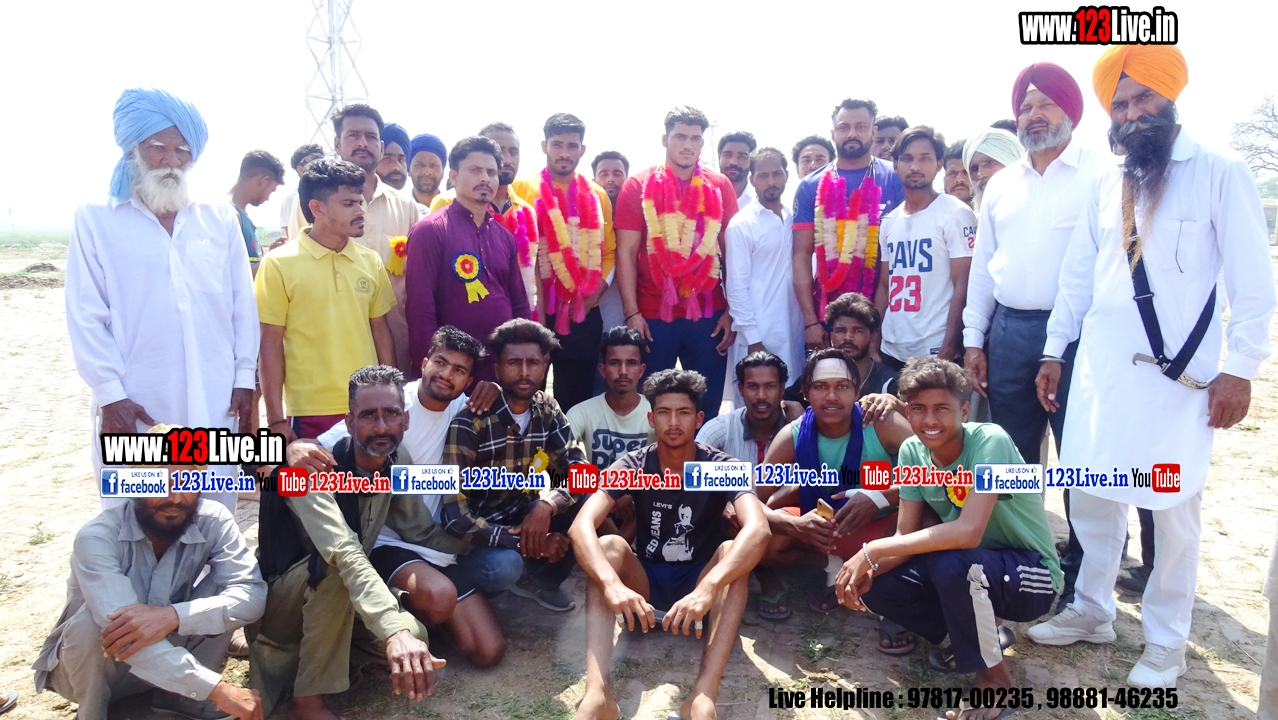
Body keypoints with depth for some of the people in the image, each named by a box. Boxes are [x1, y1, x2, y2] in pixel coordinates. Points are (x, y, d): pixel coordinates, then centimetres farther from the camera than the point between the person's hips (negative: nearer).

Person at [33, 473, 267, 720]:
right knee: (90, 621, -32)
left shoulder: (213, 521, -19)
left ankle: (185, 698, -3)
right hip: (95, 669, -2)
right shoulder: (97, 537, -28)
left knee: (220, 593, -21)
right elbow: (120, 624, -41)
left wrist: (173, 616, -47)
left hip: (167, 664, 2)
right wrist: (217, 688, -48)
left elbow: (252, 594, -29)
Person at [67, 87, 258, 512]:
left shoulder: (221, 220, 13)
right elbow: (86, 317, 1)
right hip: (133, 406, -2)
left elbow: (243, 304, 10)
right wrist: (109, 393, -6)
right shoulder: (96, 222, 5)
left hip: (215, 403, 2)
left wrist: (244, 377, 4)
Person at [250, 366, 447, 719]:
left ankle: (319, 656, 8)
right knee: (331, 569, -37)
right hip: (275, 601, -6)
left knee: (414, 636, -17)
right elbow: (344, 555, -45)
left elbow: (427, 535, 1)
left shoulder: (395, 472, -7)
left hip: (336, 600, 6)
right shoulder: (316, 469, -29)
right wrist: (395, 630, -58)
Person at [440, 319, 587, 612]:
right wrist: (525, 544, -30)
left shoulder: (547, 410, -6)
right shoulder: (470, 422, -23)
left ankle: (540, 580, 3)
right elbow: (454, 514, -27)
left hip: (523, 516, 5)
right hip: (478, 529, -5)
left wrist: (546, 505, -33)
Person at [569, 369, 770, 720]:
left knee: (734, 551, -31)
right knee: (609, 545, -29)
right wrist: (613, 584, -48)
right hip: (644, 580, 1)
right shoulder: (633, 466, -11)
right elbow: (581, 525, -28)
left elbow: (758, 530, -34)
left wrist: (707, 587, -51)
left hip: (698, 580, -1)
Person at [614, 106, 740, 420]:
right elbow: (626, 252, -2)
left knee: (708, 404, 8)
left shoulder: (721, 187, 6)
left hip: (708, 315, 2)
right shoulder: (638, 186, 0)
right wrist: (632, 313, -8)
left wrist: (732, 311, 2)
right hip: (654, 316, -1)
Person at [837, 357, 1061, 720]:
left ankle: (994, 676, -9)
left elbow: (968, 532, -39)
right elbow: (906, 537, -5)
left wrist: (872, 550, -36)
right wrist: (869, 568, -27)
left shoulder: (989, 441, -27)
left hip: (1030, 575, -6)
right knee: (874, 584, -14)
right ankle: (975, 633, 10)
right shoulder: (911, 451, -8)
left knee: (951, 564, -36)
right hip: (972, 570, 6)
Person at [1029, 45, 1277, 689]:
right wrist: (1054, 351, 13)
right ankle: (1092, 610, 28)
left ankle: (1166, 640, 20)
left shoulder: (1220, 174, -3)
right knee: (1090, 496, 10)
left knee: (1173, 508, 4)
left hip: (1179, 375, -4)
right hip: (1100, 370, 5)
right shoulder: (1105, 184, 11)